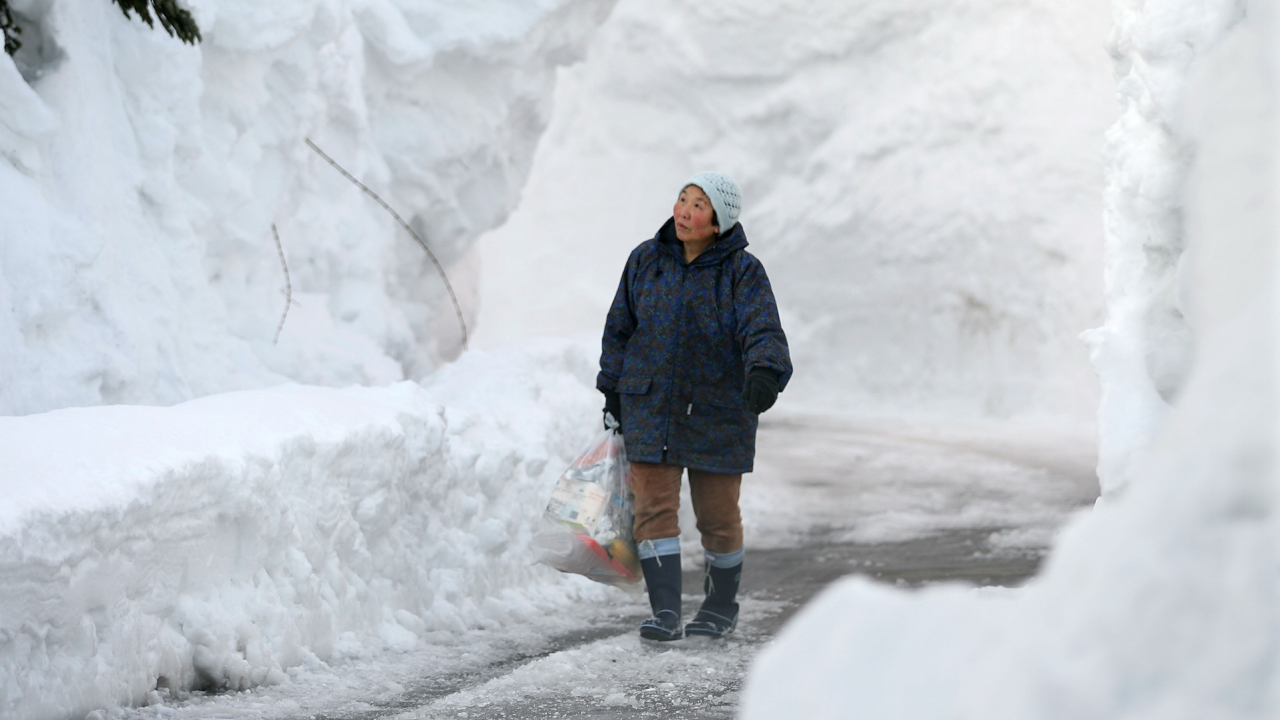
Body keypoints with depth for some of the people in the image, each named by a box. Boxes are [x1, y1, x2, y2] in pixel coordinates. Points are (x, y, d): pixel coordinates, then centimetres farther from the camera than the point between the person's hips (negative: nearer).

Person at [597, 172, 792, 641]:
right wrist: (612, 393, 11)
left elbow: (763, 332, -21)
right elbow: (620, 328, 11)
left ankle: (721, 607, 27)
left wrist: (763, 373, -42)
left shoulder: (742, 272, -8)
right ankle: (665, 611, -7)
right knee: (654, 507, -8)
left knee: (718, 516, 7)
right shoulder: (646, 260, 2)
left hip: (717, 413, -2)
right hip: (651, 408, 2)